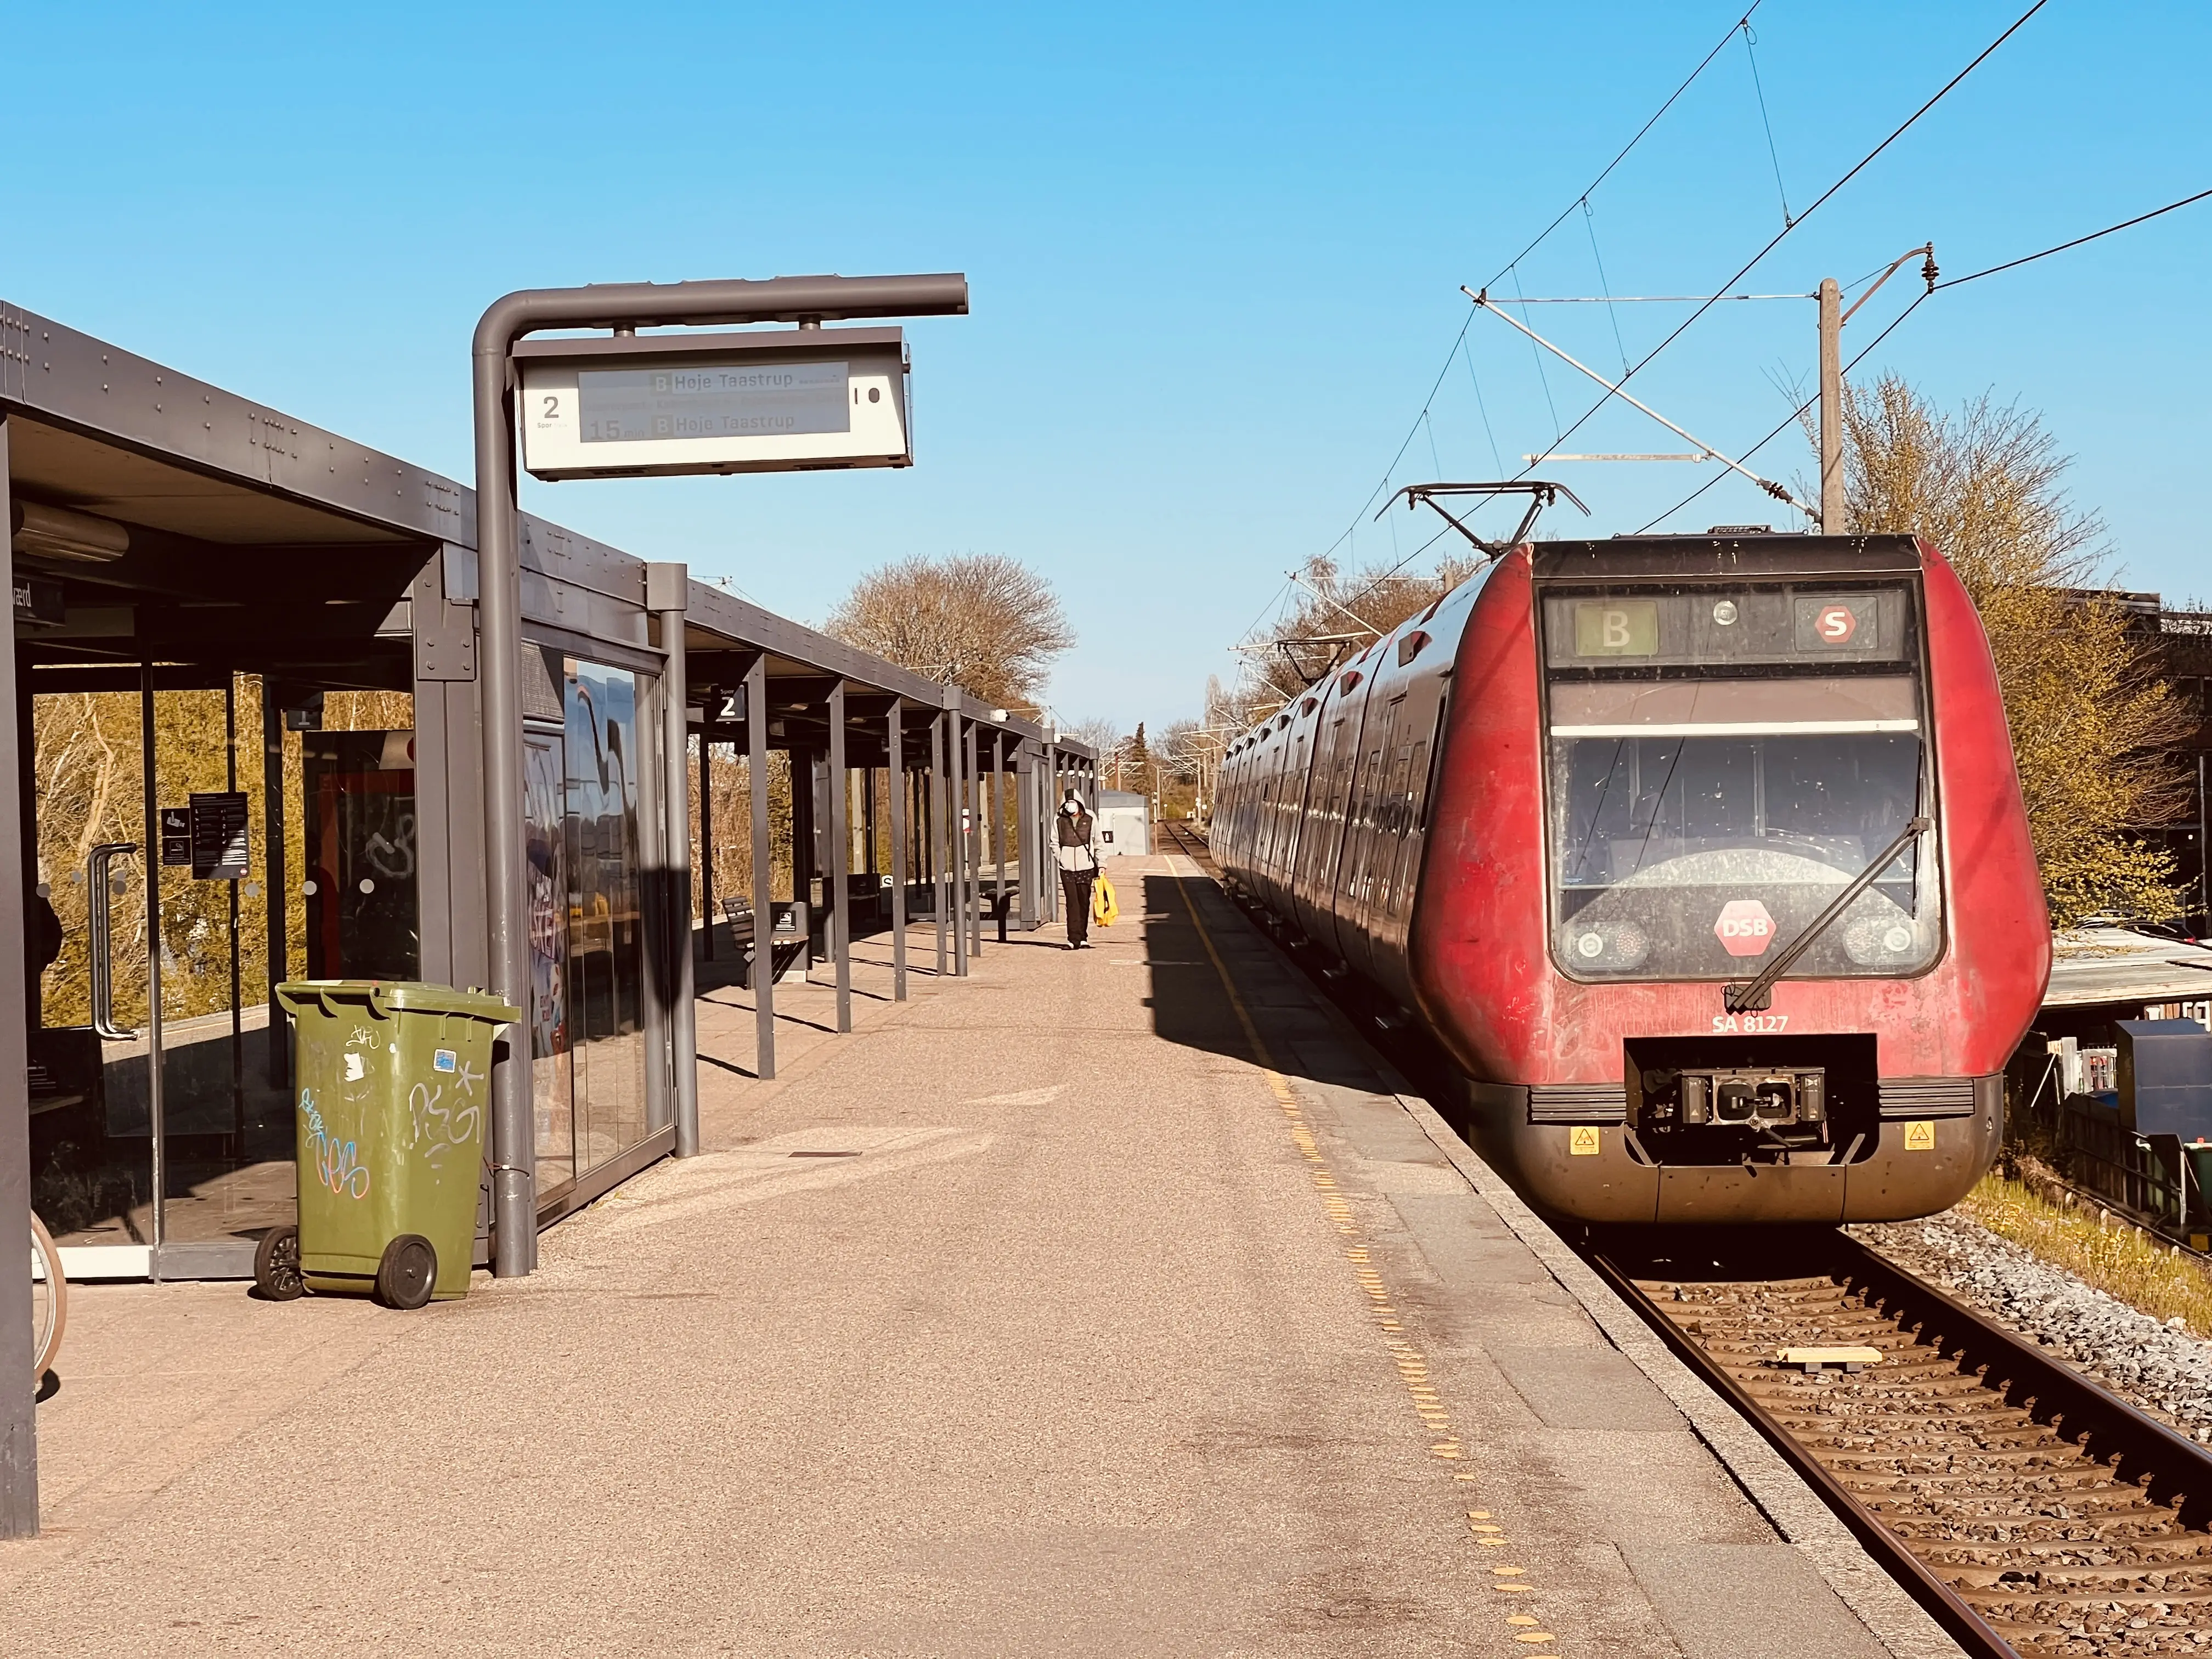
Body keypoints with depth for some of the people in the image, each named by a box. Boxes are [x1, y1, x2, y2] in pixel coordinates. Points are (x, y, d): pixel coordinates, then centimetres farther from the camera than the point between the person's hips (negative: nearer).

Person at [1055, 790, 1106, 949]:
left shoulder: (1090, 820, 3)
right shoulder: (1059, 821, 3)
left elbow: (1098, 844, 7)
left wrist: (1101, 864, 4)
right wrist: (1060, 859, -7)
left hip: (1086, 867, 0)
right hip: (1067, 868, 0)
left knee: (1084, 903, 5)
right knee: (1072, 903, -4)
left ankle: (1083, 938, 13)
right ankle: (1074, 939, -6)